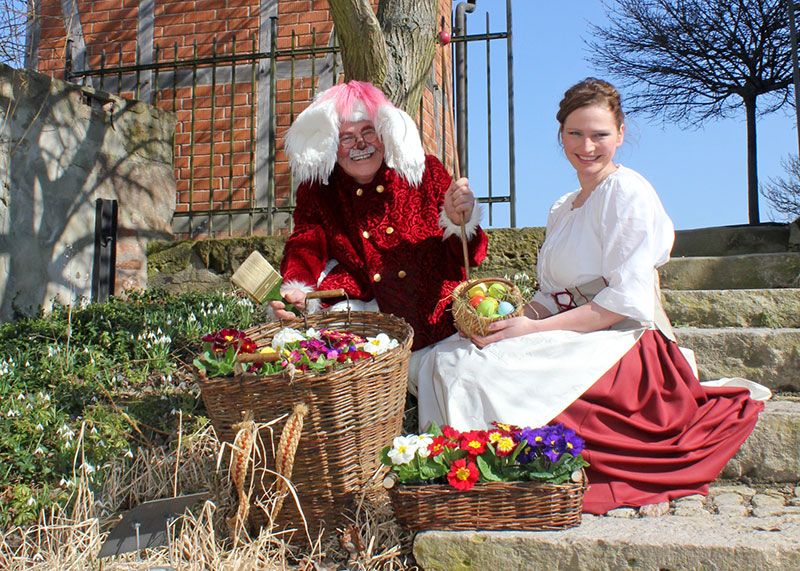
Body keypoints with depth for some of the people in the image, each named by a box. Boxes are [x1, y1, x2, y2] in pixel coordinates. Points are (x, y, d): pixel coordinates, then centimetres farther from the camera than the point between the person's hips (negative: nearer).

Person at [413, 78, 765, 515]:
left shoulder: (628, 192, -7)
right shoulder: (562, 209, 19)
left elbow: (627, 300, -16)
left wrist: (535, 328, -19)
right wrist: (513, 316, -7)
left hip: (620, 344, -8)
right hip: (571, 340, 8)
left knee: (478, 371, -26)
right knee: (443, 359, -9)